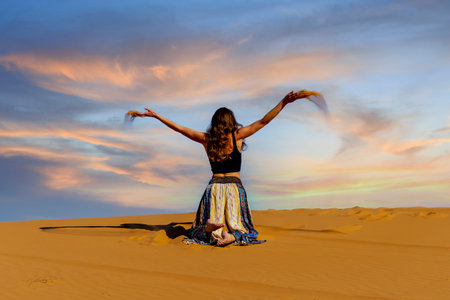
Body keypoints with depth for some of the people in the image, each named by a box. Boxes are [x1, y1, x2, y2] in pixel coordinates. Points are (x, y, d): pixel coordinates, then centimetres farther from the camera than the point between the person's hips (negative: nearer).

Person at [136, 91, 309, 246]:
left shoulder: (206, 139, 3)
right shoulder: (237, 136, -4)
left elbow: (179, 128, 10)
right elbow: (264, 121, -5)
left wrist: (156, 116, 20)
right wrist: (284, 102, -3)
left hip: (214, 187, 2)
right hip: (234, 187, -2)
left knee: (201, 233, 14)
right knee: (239, 228, 11)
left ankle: (210, 227, -22)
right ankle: (233, 236, -25)